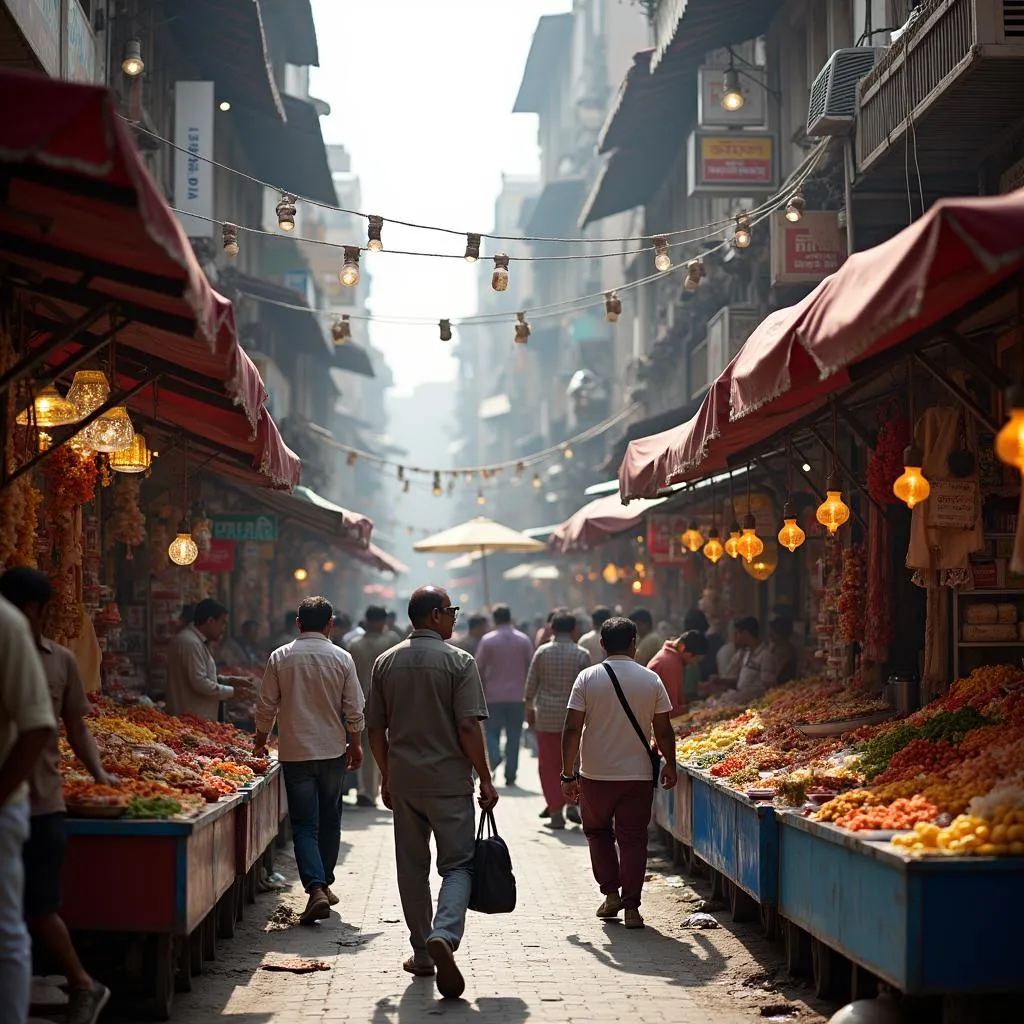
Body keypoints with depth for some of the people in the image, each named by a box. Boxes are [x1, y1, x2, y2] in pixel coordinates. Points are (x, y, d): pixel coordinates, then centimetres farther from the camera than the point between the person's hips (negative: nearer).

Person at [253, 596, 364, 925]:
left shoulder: (280, 657, -4)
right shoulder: (342, 658, -3)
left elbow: (266, 706, 0)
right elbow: (354, 710, -1)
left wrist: (260, 741, 16)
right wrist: (355, 745, 14)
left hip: (295, 753, -1)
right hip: (333, 750, 1)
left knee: (304, 825, -1)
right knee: (329, 820, 17)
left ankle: (315, 889, -17)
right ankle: (325, 883, 28)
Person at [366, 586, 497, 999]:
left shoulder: (386, 662, 6)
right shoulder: (459, 661, -8)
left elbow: (375, 728, 9)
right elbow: (468, 727, -13)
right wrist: (485, 779, -6)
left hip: (403, 781, 4)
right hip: (449, 780, -4)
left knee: (412, 867, 13)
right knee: (458, 864, 1)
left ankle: (422, 954, 18)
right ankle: (444, 935, -23)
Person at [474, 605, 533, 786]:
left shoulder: (487, 640, -3)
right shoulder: (524, 640, 3)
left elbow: (479, 668, -4)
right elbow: (532, 667, 4)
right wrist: (529, 693, 13)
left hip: (494, 696, -2)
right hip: (517, 696, 2)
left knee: (492, 732, 7)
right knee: (514, 736, 6)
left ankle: (494, 756, -22)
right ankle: (510, 775, 4)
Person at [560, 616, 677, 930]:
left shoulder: (588, 678, -6)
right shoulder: (651, 680, -2)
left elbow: (572, 729, -8)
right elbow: (663, 730, 1)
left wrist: (568, 774, -2)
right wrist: (670, 766, 15)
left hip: (596, 774, 0)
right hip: (638, 775, 0)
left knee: (597, 831, 20)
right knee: (633, 839, 6)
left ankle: (611, 892, 14)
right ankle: (631, 907, 3)